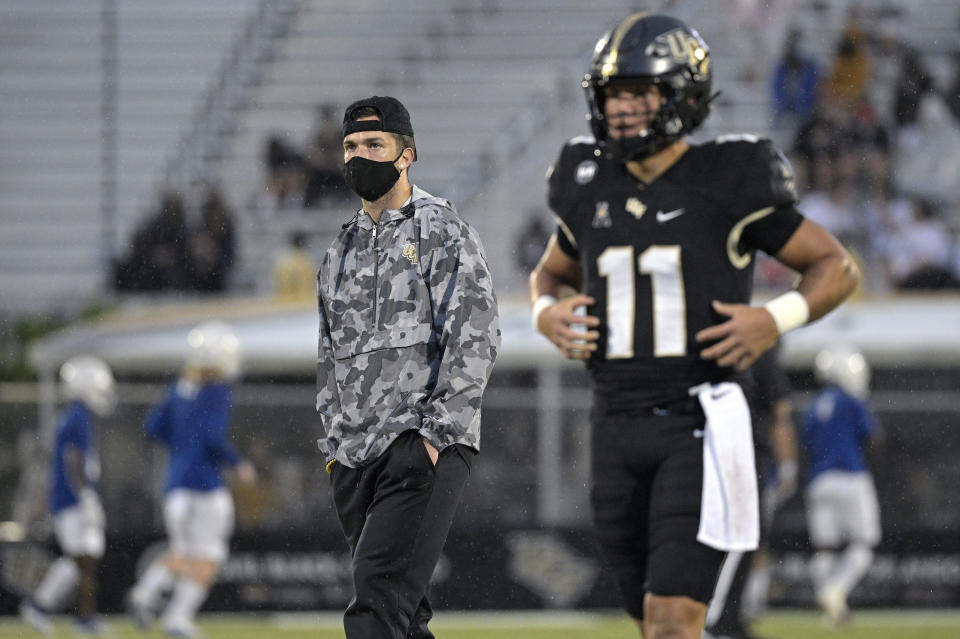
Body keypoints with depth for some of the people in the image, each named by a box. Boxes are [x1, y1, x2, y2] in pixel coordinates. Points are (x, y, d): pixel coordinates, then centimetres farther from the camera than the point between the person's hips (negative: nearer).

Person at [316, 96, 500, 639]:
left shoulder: (442, 231, -2)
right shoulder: (342, 251, 20)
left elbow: (476, 339, -10)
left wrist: (435, 435, -16)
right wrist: (335, 443, 16)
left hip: (424, 450, -7)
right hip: (356, 455, 7)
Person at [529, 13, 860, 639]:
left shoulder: (728, 185, -7)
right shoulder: (590, 188, 7)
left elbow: (838, 267, 1)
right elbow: (550, 274, 26)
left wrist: (776, 321, -16)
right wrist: (548, 315, 3)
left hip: (700, 425, -6)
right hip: (618, 427, 6)